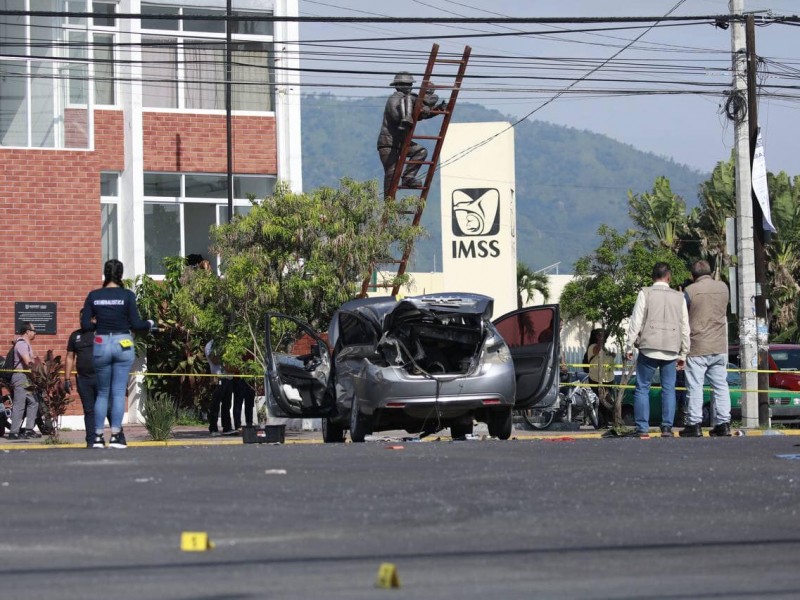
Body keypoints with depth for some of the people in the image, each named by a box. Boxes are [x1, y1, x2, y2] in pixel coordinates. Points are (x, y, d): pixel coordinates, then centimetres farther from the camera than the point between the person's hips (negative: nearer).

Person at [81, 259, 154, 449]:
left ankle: (98, 437, 10)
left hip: (101, 345, 2)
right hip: (123, 344, -2)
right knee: (119, 392, 1)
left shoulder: (94, 296, 0)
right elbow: (135, 324, -7)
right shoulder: (127, 295, -6)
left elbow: (85, 324, -2)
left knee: (102, 393, 13)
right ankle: (116, 436, -4)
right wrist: (150, 324, 12)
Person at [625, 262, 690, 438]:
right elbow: (685, 327, 11)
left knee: (642, 388, 1)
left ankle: (642, 427, -4)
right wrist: (683, 353, 17)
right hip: (671, 350, 2)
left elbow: (636, 321, -3)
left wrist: (629, 346, 2)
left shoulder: (645, 293, 1)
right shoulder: (679, 297, 10)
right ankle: (667, 427, 0)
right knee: (668, 389, 6)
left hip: (649, 348, -2)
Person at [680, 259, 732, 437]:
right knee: (720, 385, 8)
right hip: (720, 347, 4)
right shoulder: (723, 288, 6)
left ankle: (694, 424, -3)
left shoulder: (690, 291, -8)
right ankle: (723, 424, 4)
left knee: (695, 386, 0)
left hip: (697, 347, -4)